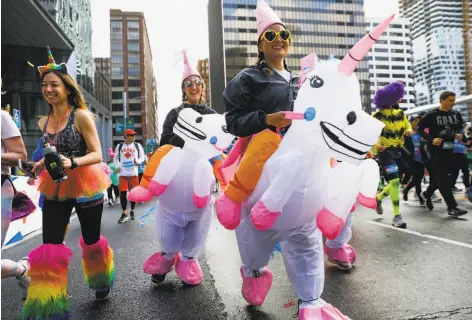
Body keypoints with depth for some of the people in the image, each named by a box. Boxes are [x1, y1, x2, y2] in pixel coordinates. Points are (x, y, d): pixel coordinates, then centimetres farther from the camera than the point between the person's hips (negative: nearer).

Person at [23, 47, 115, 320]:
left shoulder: (81, 116, -11)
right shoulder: (44, 122, 8)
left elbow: (97, 155, -14)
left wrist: (71, 163, -30)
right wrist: (43, 164, 2)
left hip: (86, 187, -4)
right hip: (55, 189, 5)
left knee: (91, 240, 13)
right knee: (49, 246, 0)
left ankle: (102, 282, 43)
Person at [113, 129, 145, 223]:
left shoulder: (137, 145, 4)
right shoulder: (119, 146, 7)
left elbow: (142, 156, 8)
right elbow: (115, 157, 16)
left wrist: (138, 161, -14)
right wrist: (116, 166, 0)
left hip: (133, 173, 0)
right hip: (122, 173, 0)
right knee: (122, 193, -3)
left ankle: (132, 211, 24)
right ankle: (124, 213, 9)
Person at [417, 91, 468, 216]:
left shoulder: (456, 114, 8)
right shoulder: (432, 115, -7)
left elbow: (460, 128, 18)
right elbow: (420, 129, -5)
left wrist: (461, 136, -5)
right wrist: (431, 139, -19)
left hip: (449, 150, 6)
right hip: (436, 150, -6)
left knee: (441, 177, 15)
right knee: (443, 178, -6)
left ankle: (427, 193, 38)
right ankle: (452, 207, -3)